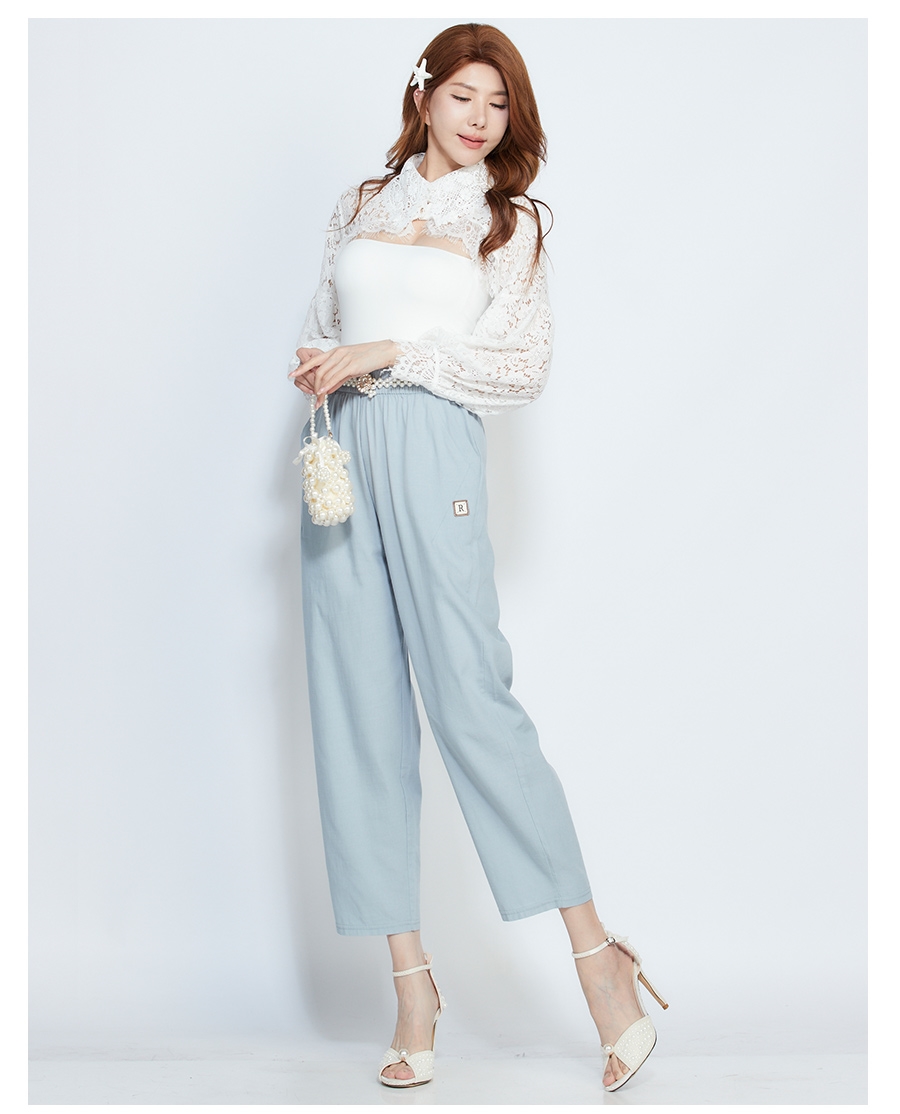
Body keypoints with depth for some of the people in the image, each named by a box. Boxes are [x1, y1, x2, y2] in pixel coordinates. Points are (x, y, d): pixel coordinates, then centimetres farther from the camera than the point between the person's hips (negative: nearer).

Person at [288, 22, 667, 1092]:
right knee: (360, 714, -1)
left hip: (432, 453, -4)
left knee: (472, 700, -13)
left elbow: (522, 363, -2)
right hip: (344, 455, 4)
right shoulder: (361, 204, 19)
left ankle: (597, 955, -6)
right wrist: (319, 364, 0)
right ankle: (410, 978, 5)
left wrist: (383, 354, -10)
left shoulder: (510, 220, 9)